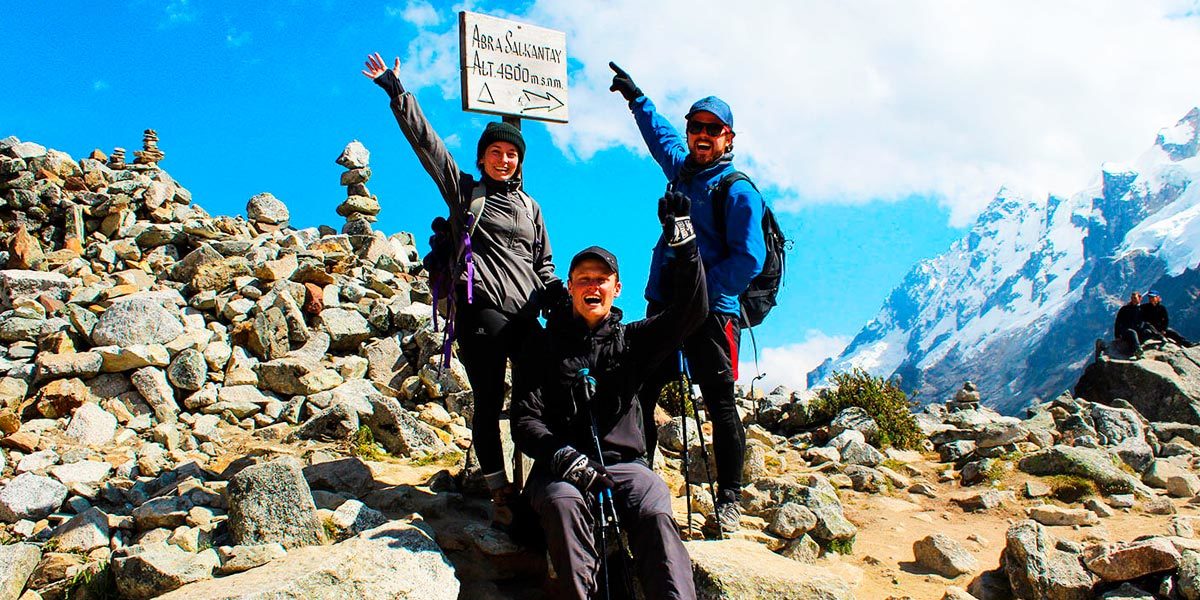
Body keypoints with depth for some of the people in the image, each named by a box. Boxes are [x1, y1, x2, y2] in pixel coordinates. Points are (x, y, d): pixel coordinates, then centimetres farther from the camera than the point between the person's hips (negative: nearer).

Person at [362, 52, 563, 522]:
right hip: (480, 309, -3)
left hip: (525, 312, 3)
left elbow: (544, 265, 24)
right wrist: (396, 92, 4)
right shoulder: (463, 190, 13)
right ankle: (499, 489, 3)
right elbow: (426, 141, 8)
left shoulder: (530, 206, 22)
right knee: (489, 400, -3)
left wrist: (559, 300, 12)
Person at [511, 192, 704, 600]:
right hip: (560, 466, -1)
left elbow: (691, 310, 1)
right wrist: (561, 455, -19)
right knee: (563, 504, -35)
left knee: (656, 513, -30)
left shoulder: (631, 341, 16)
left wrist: (682, 241, -10)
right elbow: (525, 419, 2)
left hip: (623, 462, 1)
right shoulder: (544, 344, 11)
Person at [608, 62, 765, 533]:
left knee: (720, 405, 0)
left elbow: (749, 259, -12)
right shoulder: (681, 170, 16)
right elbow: (660, 133, 38)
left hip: (710, 312, -6)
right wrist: (636, 98, 45)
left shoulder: (738, 190, -4)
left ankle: (729, 500, 10)